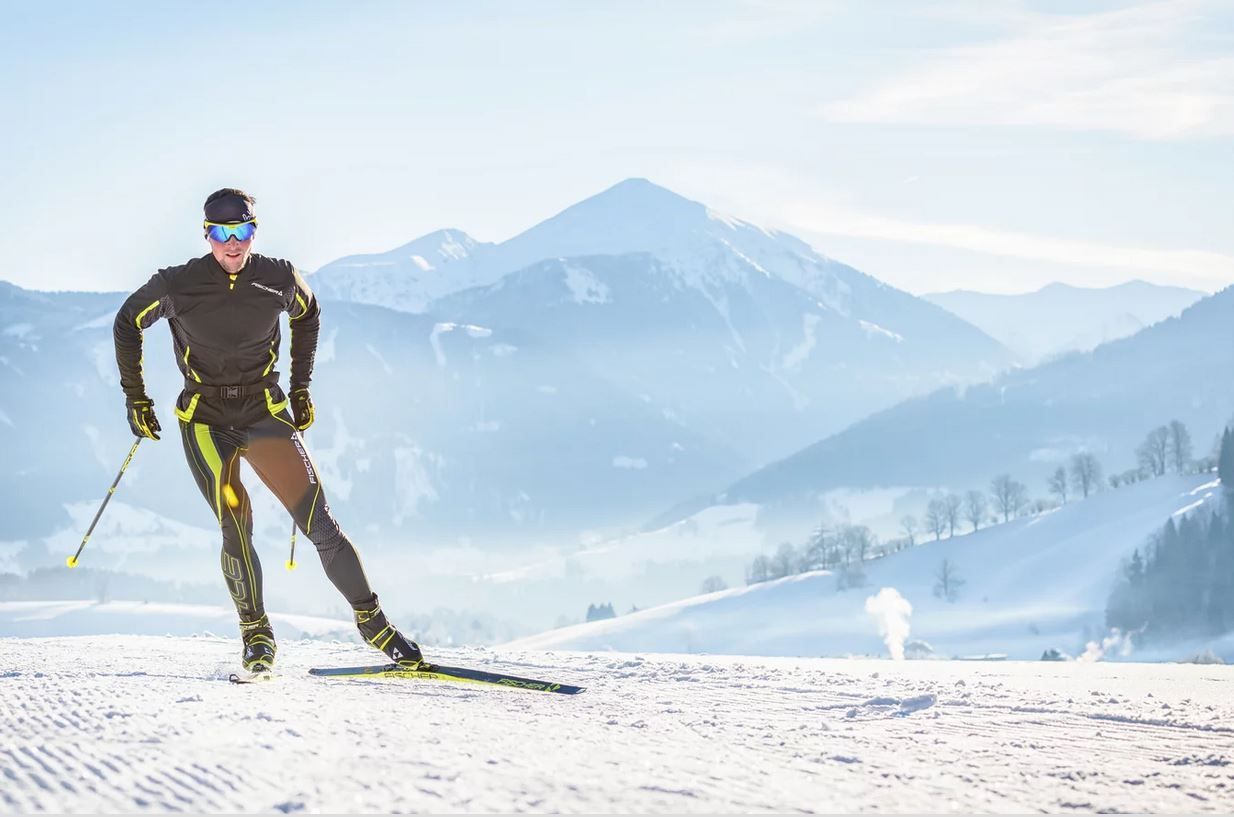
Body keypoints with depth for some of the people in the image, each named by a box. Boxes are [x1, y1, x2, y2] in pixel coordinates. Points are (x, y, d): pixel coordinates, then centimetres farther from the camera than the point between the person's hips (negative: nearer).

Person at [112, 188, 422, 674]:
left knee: (320, 525, -8)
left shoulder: (279, 279, -6)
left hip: (265, 413, 1)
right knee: (235, 528, -14)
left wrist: (301, 387, 15)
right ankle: (256, 634, 4)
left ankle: (371, 621, 3)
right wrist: (135, 397, 7)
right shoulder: (176, 286, -10)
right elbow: (128, 324, 7)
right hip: (205, 421, -1)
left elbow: (307, 314, 17)